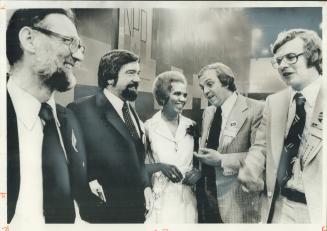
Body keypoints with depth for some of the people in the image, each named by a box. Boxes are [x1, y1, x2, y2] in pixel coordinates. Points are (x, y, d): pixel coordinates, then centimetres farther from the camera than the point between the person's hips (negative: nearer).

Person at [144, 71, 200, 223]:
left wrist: (198, 172, -8)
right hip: (160, 202, -3)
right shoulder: (149, 127, -8)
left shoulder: (191, 126, 1)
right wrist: (159, 166, -20)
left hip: (187, 200, 3)